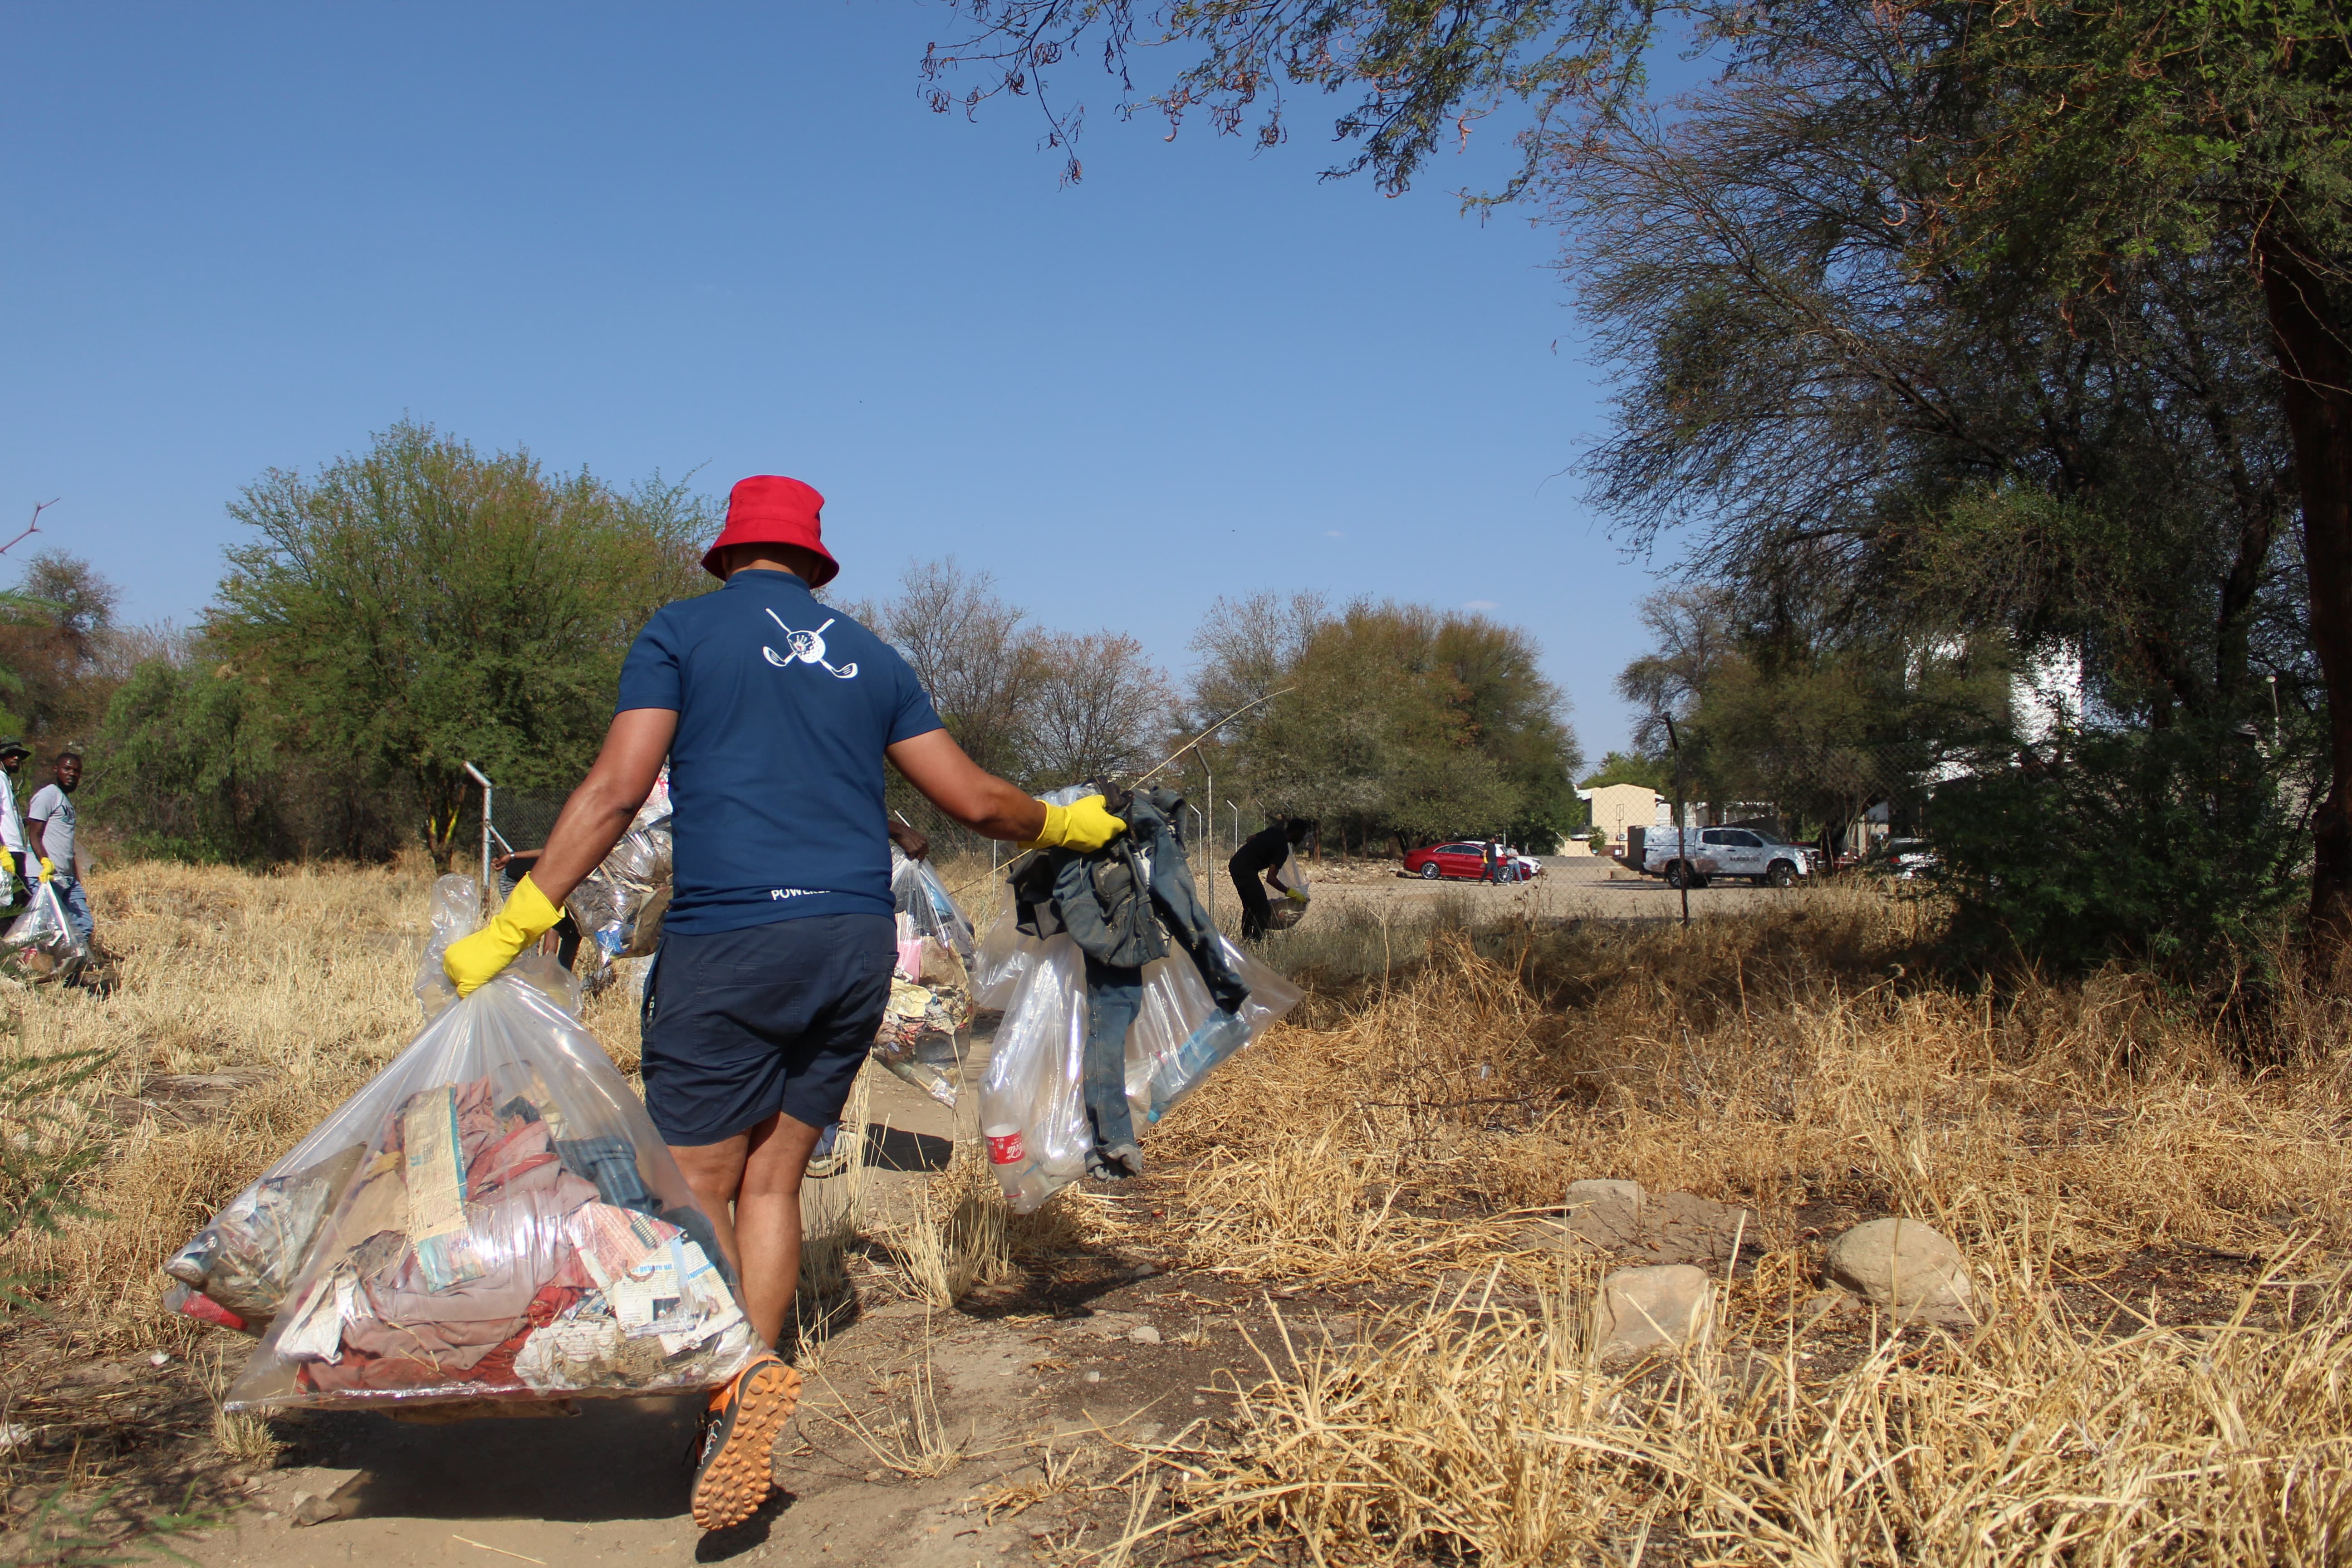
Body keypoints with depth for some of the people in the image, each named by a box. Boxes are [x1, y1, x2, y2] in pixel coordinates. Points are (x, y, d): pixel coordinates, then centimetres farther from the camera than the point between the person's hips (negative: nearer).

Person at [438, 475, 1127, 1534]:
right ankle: (749, 1393, 11)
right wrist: (1071, 825, 33)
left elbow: (615, 790, -8)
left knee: (697, 1185, 1)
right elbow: (977, 801, 15)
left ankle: (736, 1376, -19)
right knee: (771, 1177, 12)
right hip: (857, 944, 4)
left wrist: (509, 930, -7)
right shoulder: (869, 657, 15)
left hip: (729, 939, -4)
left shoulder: (683, 631, 4)